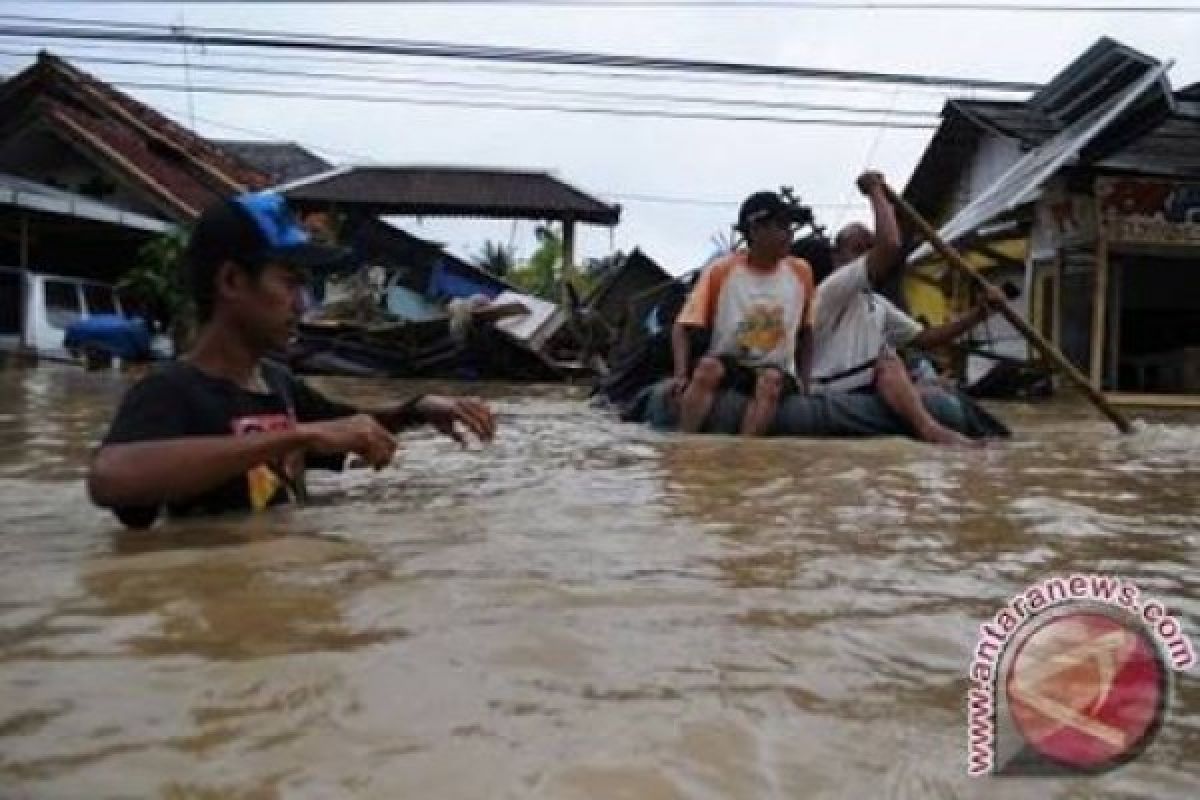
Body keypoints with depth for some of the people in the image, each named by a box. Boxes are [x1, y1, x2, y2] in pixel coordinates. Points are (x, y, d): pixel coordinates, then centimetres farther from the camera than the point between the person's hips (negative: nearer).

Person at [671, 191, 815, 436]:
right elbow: (683, 327, -9)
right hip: (728, 365, -1)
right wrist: (682, 374, -25)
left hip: (778, 370, 1)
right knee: (708, 366, -35)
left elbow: (806, 332, 12)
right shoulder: (721, 271, -8)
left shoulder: (801, 272, 0)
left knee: (771, 379, -34)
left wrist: (804, 382, 0)